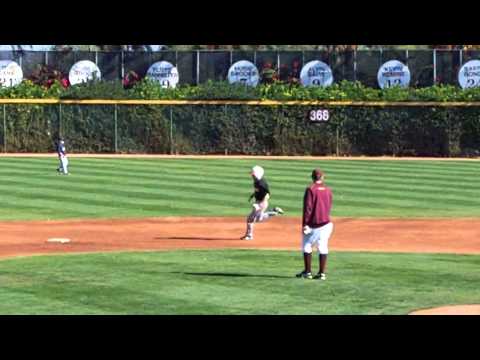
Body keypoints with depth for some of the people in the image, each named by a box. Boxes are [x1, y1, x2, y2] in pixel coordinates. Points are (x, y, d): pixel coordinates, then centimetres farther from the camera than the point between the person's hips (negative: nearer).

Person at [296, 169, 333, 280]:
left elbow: (307, 208, -13)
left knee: (307, 246, 7)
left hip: (313, 224, -4)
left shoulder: (310, 189, -10)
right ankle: (322, 273, 4)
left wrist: (305, 224, -12)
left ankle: (308, 272, 6)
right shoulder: (328, 190, 6)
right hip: (326, 223, 4)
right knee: (323, 248, 6)